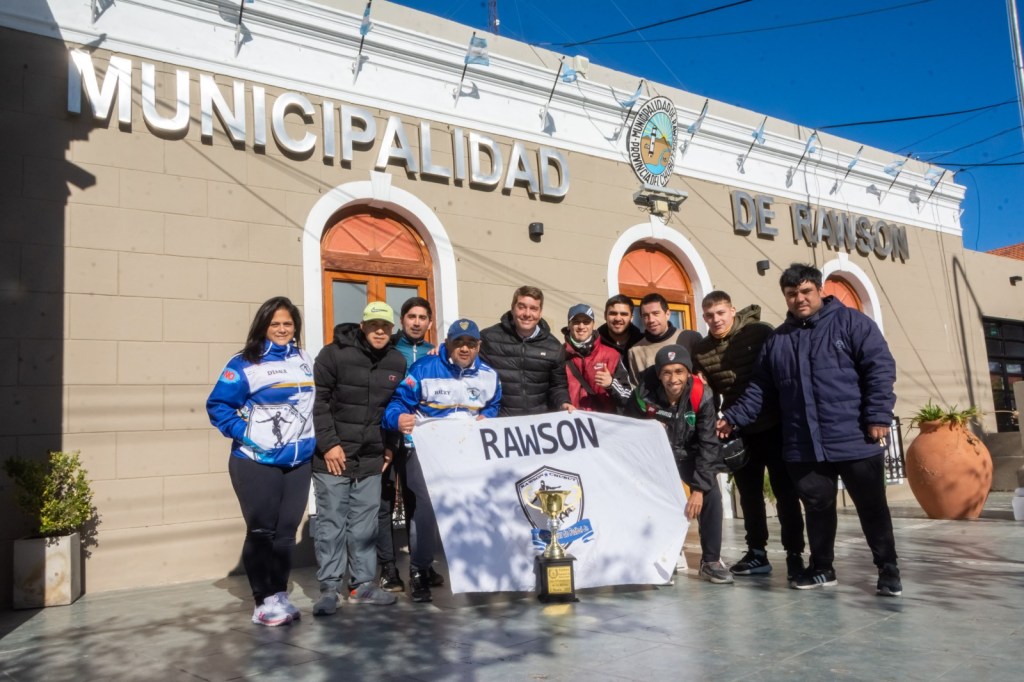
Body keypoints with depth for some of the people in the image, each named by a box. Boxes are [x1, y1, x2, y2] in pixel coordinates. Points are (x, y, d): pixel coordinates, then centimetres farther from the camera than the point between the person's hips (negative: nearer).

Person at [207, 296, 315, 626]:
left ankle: (280, 595, 20)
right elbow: (217, 405, -8)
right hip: (256, 462, -5)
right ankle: (265, 601, 10)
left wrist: (313, 437, 11)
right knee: (262, 531, 1)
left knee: (287, 530, 9)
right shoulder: (245, 363, -7)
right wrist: (244, 433, -14)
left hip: (299, 461, 5)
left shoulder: (305, 361, 11)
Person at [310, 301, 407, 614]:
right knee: (331, 522, 1)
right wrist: (328, 443, -13)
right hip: (333, 456, -4)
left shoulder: (398, 362, 8)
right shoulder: (334, 354, -7)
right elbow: (319, 401, -9)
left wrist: (390, 447, 11)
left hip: (371, 459, 4)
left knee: (365, 523, 9)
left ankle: (362, 583, 20)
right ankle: (329, 587, 10)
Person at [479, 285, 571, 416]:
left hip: (540, 418, 3)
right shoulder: (488, 338, -2)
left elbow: (558, 385, 16)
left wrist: (563, 403, -2)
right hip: (498, 419, -2)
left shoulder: (553, 347, 8)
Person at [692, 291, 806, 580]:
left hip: (773, 425, -4)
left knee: (785, 491, 2)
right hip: (739, 431, 4)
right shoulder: (701, 350, 1)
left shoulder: (761, 333, -10)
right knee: (749, 494, 12)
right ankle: (757, 553, 23)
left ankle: (794, 554, 12)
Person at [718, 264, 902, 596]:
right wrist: (734, 417, 5)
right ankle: (821, 568, 29)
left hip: (856, 441, -3)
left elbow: (880, 368, -6)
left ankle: (888, 570, 24)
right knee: (817, 508, 12)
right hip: (804, 447, 4)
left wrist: (878, 417, -14)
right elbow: (760, 389, 15)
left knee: (872, 507, 7)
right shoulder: (777, 340, 14)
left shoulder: (851, 322, 1)